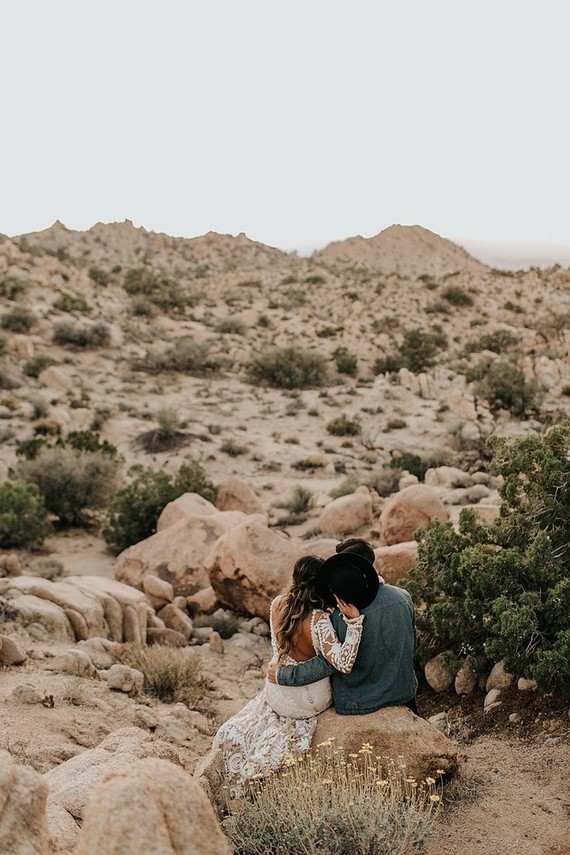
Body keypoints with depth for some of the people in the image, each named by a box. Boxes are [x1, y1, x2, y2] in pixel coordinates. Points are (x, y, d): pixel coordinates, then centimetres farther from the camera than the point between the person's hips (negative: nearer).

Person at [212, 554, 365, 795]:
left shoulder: (278, 605, -14)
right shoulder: (318, 621, -32)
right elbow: (343, 663, -39)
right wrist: (353, 620, -45)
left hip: (277, 692, 5)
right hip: (309, 699, -5)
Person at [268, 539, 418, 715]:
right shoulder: (403, 598, -14)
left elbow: (327, 664, -20)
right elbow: (411, 645, 1)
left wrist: (282, 675, -9)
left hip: (358, 703, -4)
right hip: (403, 693, 4)